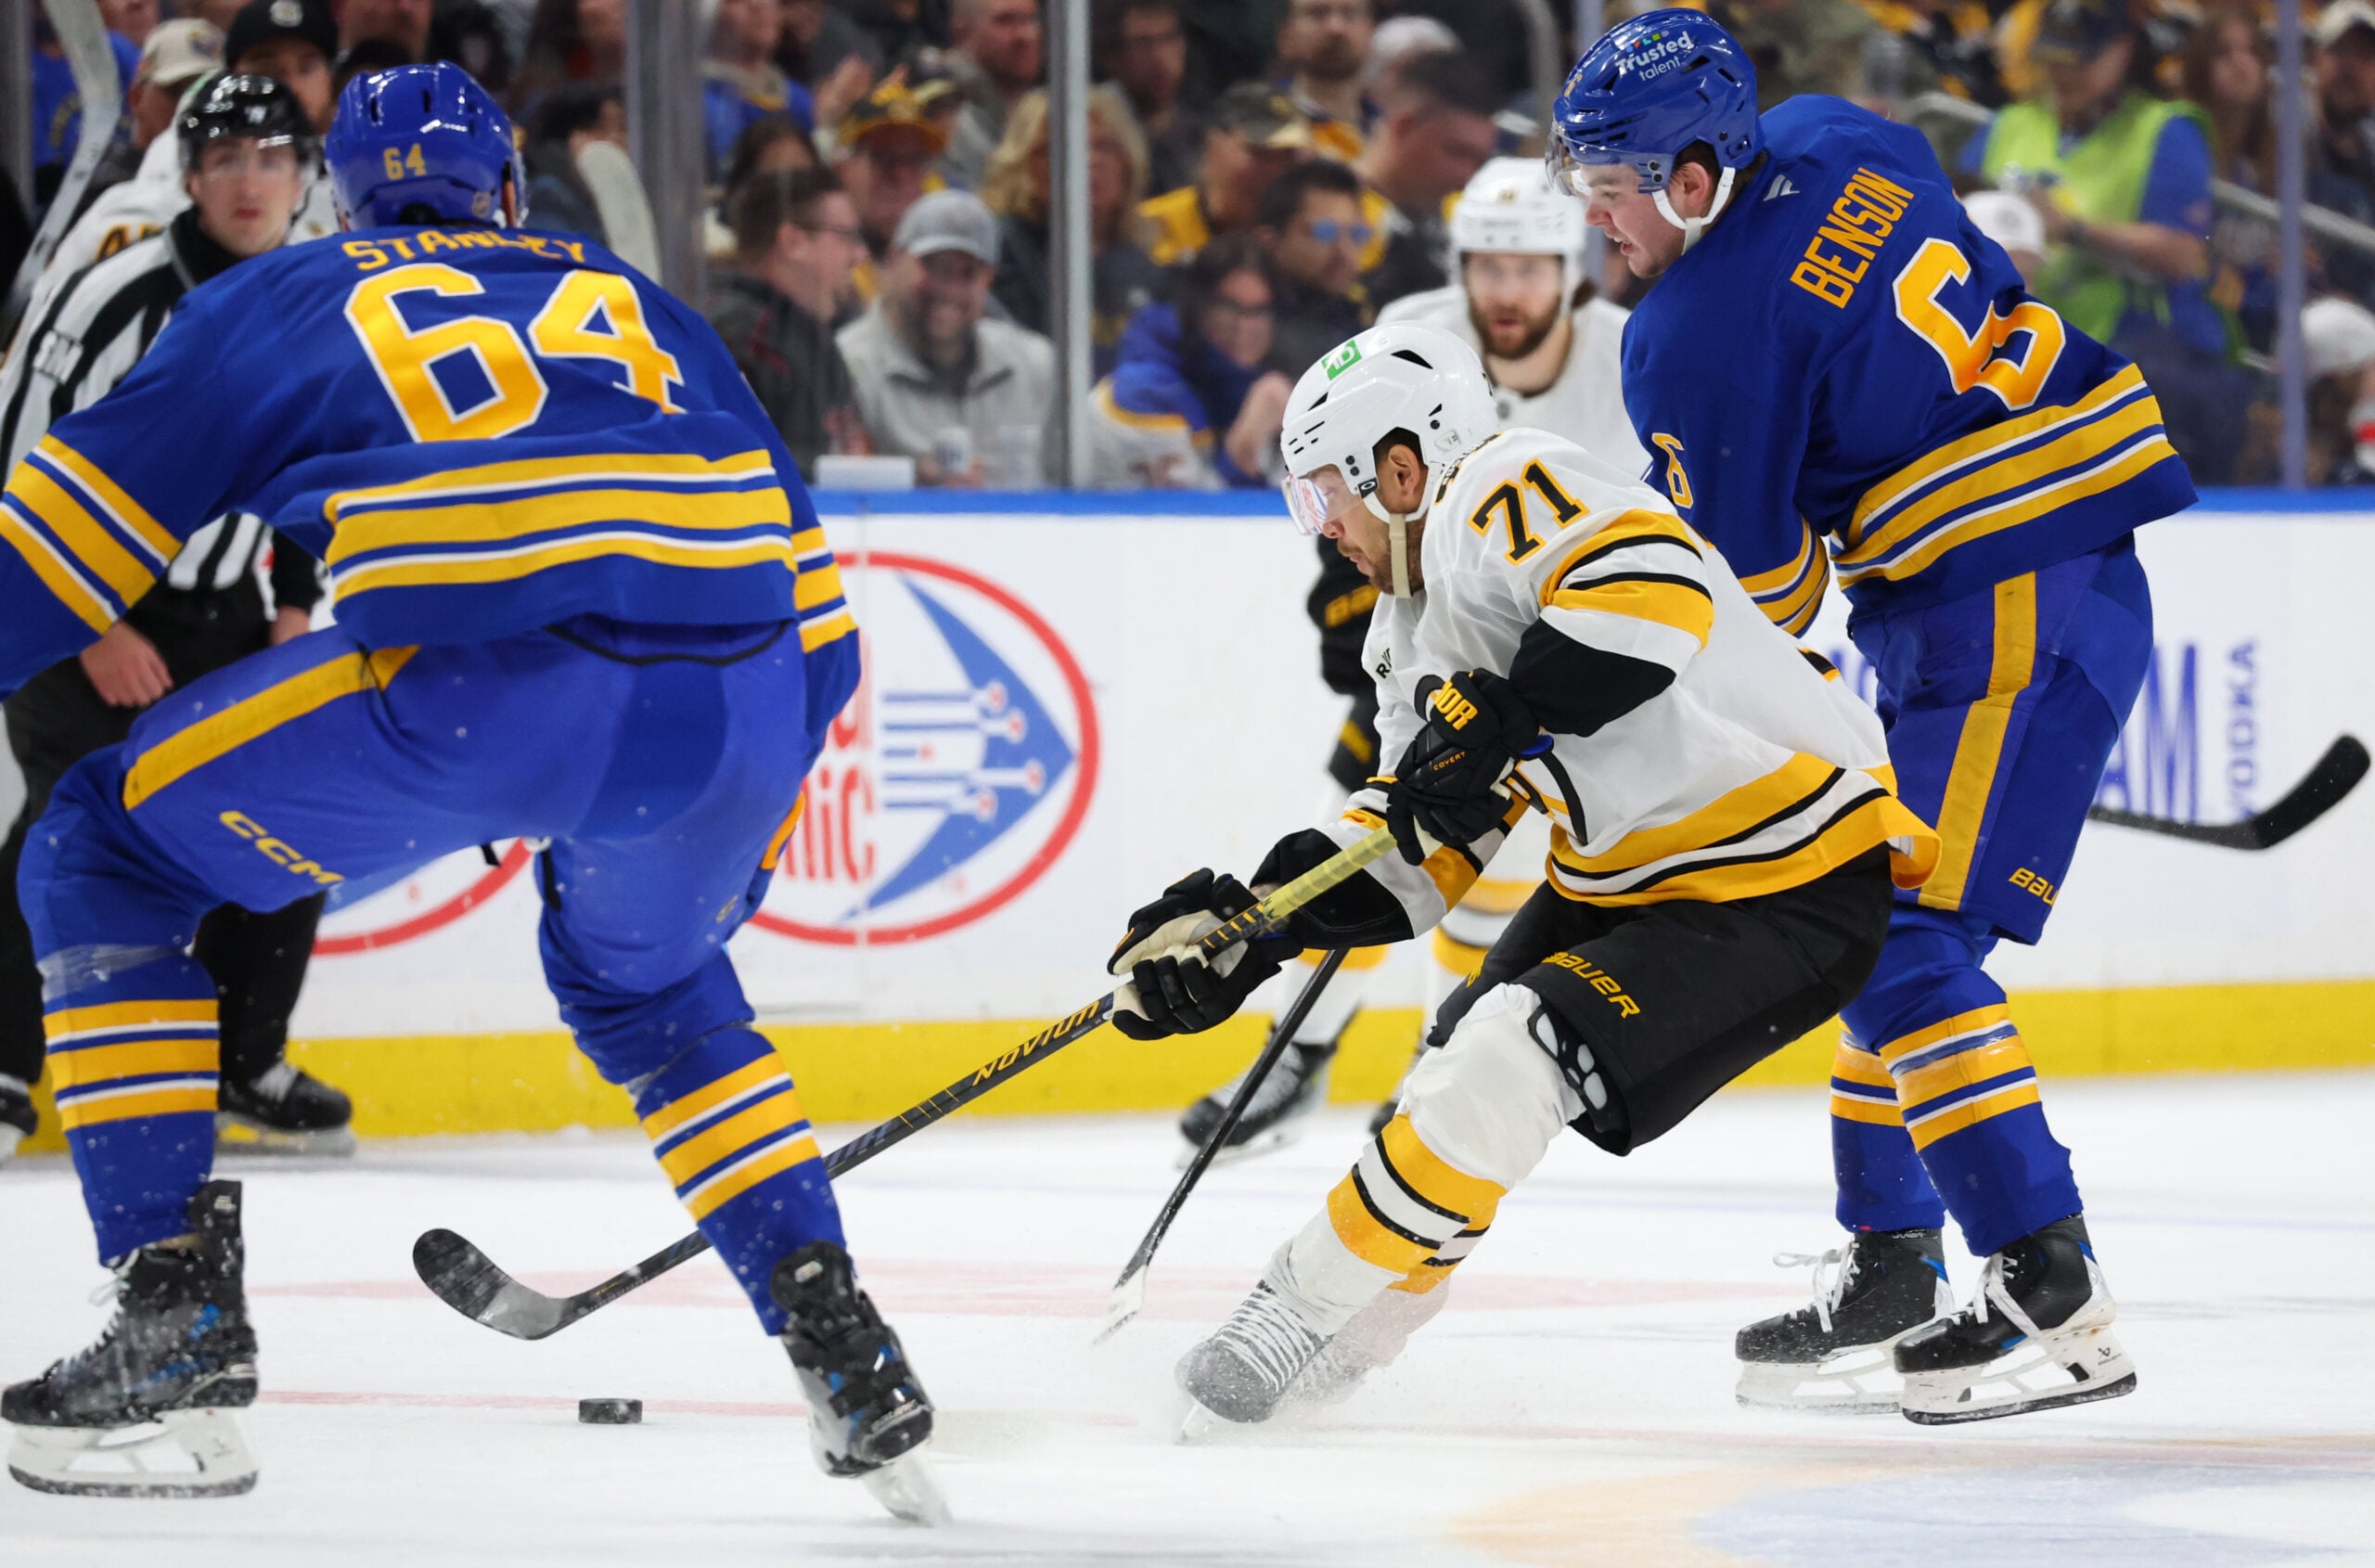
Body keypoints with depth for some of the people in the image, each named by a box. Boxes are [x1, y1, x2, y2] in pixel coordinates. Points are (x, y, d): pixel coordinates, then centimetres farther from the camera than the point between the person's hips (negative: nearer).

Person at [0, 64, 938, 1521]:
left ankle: (182, 1327, 7)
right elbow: (814, 632, 33)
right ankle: (848, 1354, 23)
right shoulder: (641, 307, 35)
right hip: (734, 702, 4)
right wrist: (733, 839, 44)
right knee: (645, 978, 36)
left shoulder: (274, 302, 26)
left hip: (471, 680, -4)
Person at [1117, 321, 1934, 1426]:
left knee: (1512, 1058, -19)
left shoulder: (1508, 494, -18)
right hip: (1628, 873, 11)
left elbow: (1653, 587, -38)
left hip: (1795, 898, -11)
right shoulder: (1418, 620, 12)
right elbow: (1416, 852, 11)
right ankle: (1354, 1337, 30)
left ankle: (1314, 1297, -6)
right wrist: (1252, 925, -1)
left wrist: (1499, 715, -34)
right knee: (1461, 1062, 15)